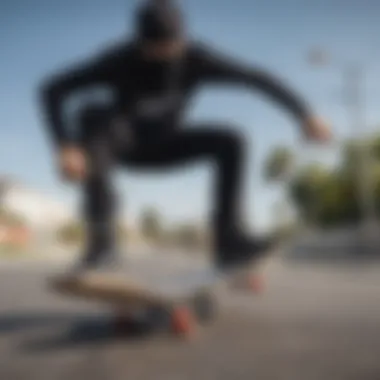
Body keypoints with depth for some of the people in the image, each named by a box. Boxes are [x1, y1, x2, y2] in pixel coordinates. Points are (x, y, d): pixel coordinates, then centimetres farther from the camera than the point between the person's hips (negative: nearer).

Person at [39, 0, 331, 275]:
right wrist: (66, 147, -44)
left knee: (231, 140, -20)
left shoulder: (196, 58, -22)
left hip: (162, 145, 3)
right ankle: (101, 236, -40)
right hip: (120, 143, -2)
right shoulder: (120, 60, -28)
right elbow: (52, 90, -32)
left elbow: (259, 79, -17)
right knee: (92, 114, -36)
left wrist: (305, 115, -23)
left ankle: (229, 239, -18)